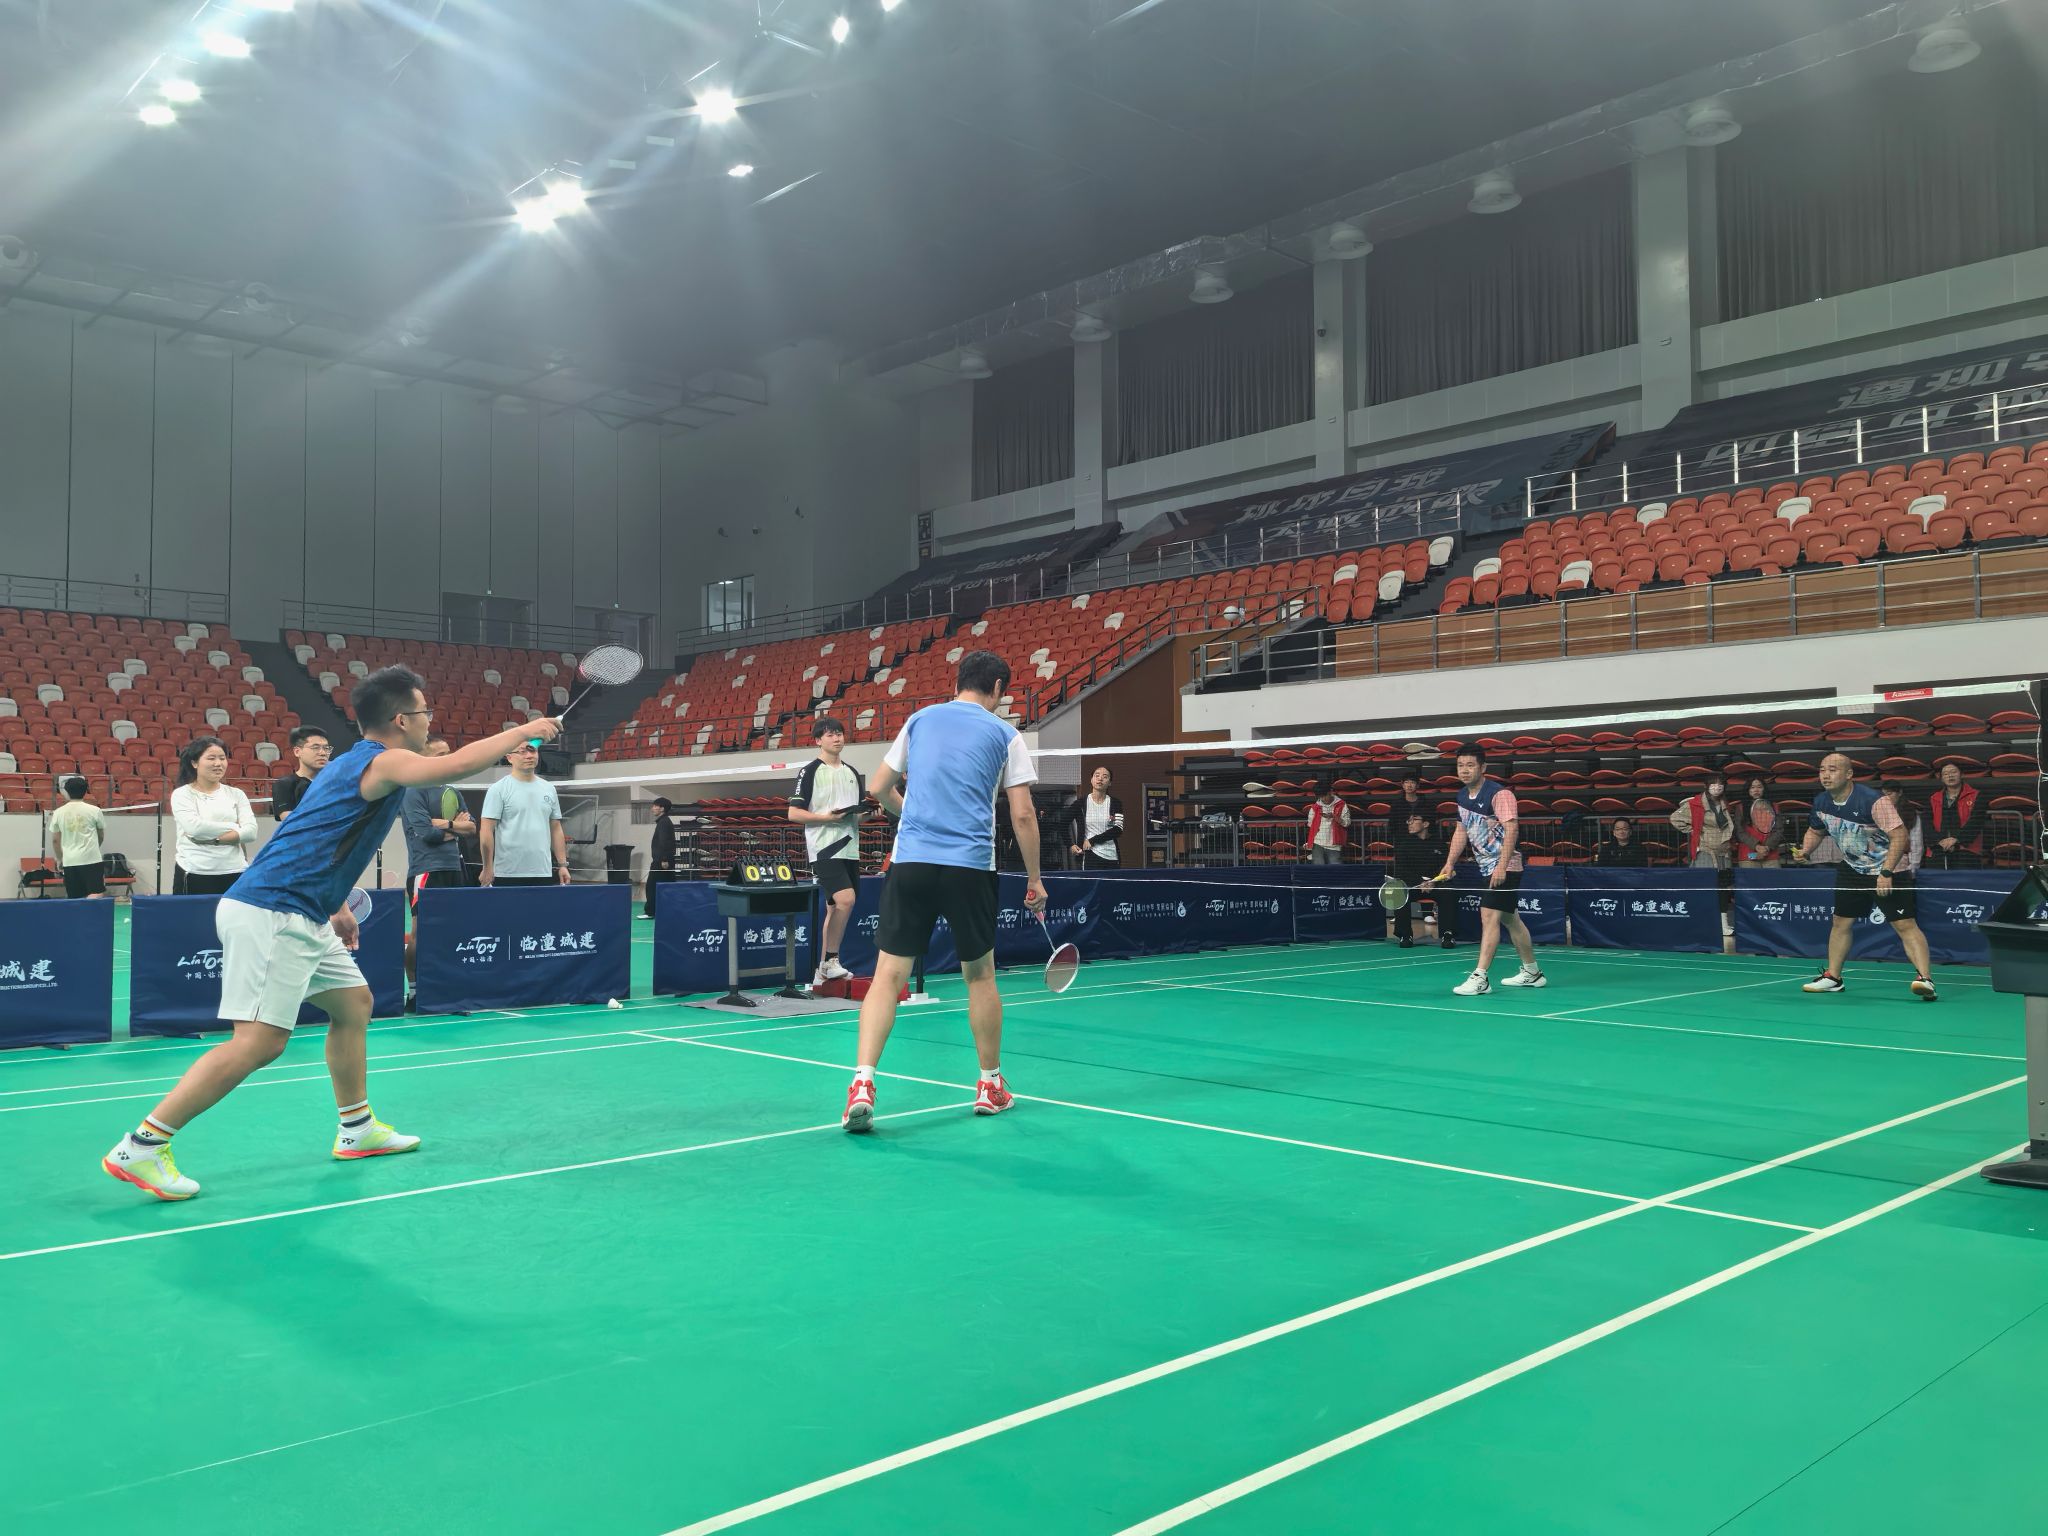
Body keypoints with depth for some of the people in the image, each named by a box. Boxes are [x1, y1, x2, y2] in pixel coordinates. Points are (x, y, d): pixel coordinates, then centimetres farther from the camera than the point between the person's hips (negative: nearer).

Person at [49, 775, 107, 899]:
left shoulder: (58, 813, 5)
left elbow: (55, 840, 10)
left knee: (74, 899, 8)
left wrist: (59, 859, 25)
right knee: (96, 895, -8)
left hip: (69, 861, 3)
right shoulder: (94, 810, 0)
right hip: (92, 859, -3)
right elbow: (101, 836, 12)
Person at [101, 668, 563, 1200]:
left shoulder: (355, 762, 19)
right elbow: (458, 764, -27)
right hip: (269, 914, -11)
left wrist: (337, 905, 29)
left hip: (298, 918, 11)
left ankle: (357, 1129, 26)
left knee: (353, 1002, 17)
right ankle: (140, 1148, -9)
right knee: (259, 1041, -13)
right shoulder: (383, 762, -11)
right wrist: (524, 731, -15)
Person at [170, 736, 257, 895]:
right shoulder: (182, 794, 4)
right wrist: (235, 828, -5)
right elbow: (194, 827, -13)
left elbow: (251, 832, -1)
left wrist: (214, 839, -12)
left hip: (235, 873, 2)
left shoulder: (236, 794, 11)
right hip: (195, 874, -2)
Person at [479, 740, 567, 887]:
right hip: (508, 874, -5)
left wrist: (562, 865, 10)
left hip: (544, 873, 5)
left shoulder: (549, 789, 13)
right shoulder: (498, 789, -3)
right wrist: (488, 868, -13)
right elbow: (487, 830, -7)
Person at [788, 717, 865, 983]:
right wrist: (827, 817, -17)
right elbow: (793, 813, -7)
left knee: (835, 908, 9)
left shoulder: (852, 773, 16)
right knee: (845, 899, -22)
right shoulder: (811, 771, -4)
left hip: (849, 849, 7)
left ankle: (823, 970, 16)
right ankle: (831, 960, -9)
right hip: (824, 849, -7)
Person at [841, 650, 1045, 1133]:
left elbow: (879, 789, 18)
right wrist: (1034, 879, 8)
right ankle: (991, 1086, 25)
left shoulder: (920, 719, 14)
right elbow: (1023, 814, 0)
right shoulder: (1003, 734, 5)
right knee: (980, 975, 14)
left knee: (888, 975, 1)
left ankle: (862, 1083, -13)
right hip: (969, 867, -1)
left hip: (910, 862, 2)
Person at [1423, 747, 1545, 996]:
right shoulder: (1462, 796, 8)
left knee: (1489, 917, -15)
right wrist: (1449, 863, 11)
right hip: (1487, 867, 9)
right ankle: (1532, 973, 30)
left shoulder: (1499, 793, -17)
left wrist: (1501, 867, -32)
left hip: (1504, 867, -9)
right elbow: (1461, 830, 18)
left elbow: (1511, 829, -24)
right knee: (1510, 918, 17)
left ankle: (1480, 978, -16)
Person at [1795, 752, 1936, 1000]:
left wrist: (1886, 873, -32)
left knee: (1906, 925, -14)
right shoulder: (1821, 802, -4)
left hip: (1887, 871, -7)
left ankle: (1924, 978, -18)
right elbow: (1815, 831, 17)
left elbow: (1900, 836, -27)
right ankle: (1833, 977, 23)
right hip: (1852, 869, 7)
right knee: (1841, 922, 12)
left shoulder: (1873, 801, -25)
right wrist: (1805, 850, -3)